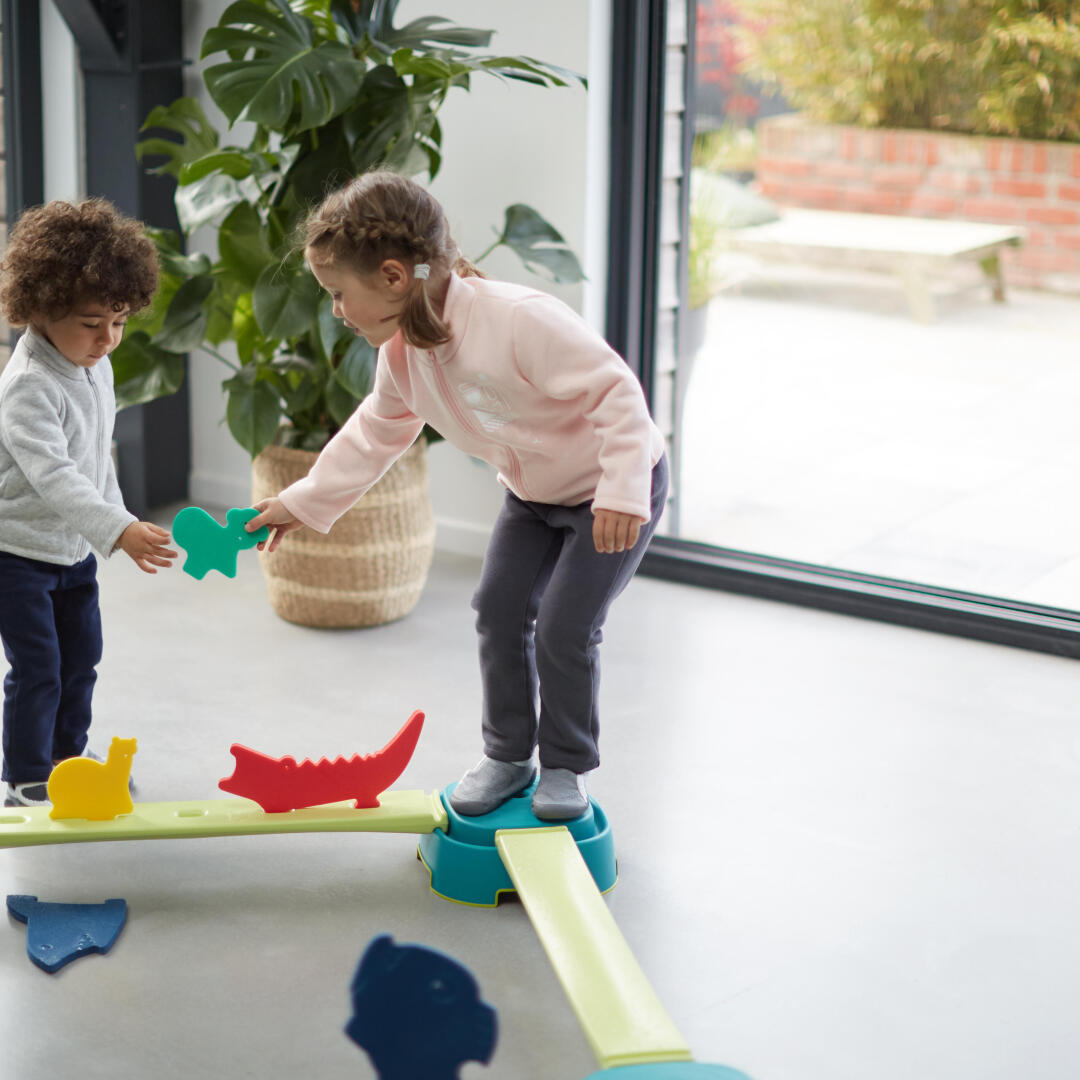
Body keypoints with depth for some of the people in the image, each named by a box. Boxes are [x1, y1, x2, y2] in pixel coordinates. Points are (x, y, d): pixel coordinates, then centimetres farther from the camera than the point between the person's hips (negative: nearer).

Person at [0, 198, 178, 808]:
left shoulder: (96, 367, 0)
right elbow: (52, 476, -37)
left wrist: (115, 518, 19)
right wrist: (120, 531, -46)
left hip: (74, 547, 8)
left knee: (81, 657, 17)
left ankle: (69, 755, 35)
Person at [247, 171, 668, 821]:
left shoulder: (520, 321, -35)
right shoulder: (402, 354, -8)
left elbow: (616, 393, -33)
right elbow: (375, 436, 9)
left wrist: (622, 495, -39)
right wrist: (303, 503, 10)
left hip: (620, 492, -7)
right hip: (534, 495, 8)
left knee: (563, 631, -9)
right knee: (499, 611, 3)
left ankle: (566, 767, 12)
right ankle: (507, 754, 22)